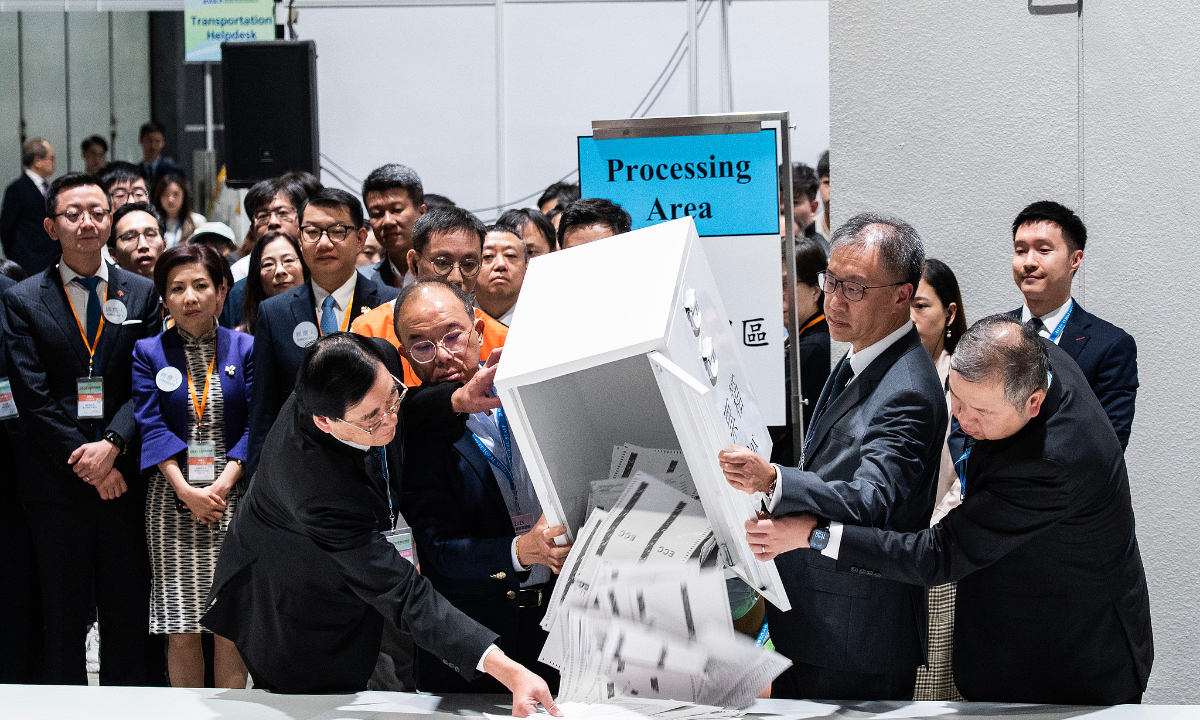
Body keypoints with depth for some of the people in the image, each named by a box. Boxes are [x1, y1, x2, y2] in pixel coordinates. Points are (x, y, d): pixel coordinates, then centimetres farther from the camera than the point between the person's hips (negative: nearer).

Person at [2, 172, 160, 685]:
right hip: (57, 483, -1)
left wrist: (112, 444, -13)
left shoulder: (142, 295, 8)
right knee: (64, 616, 5)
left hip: (126, 474, 1)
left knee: (129, 613, 5)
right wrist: (86, 464, -10)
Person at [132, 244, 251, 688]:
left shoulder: (245, 349, 6)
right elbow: (151, 426, -1)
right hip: (173, 498, 0)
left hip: (233, 494, 0)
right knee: (181, 628, -1)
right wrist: (186, 490, -12)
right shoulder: (148, 353, 6)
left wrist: (222, 485, -11)